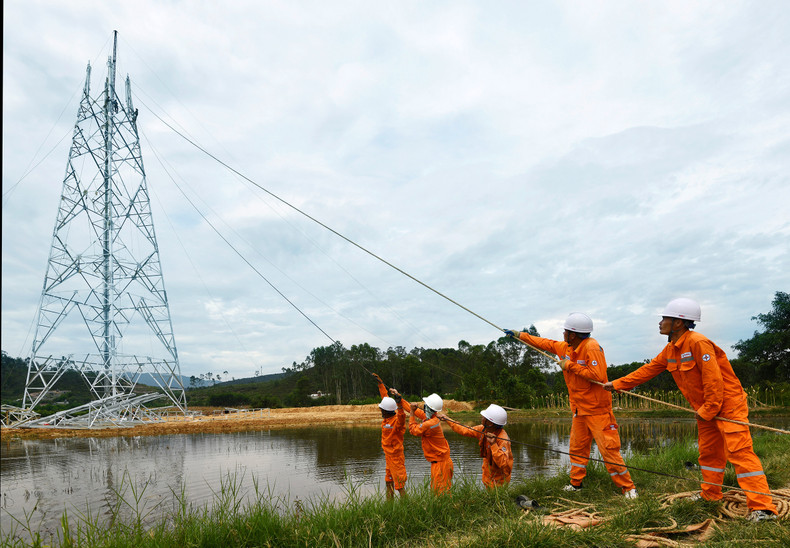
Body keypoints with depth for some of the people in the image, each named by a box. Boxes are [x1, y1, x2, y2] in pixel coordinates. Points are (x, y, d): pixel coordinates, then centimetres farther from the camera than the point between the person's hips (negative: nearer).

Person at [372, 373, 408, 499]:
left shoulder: (396, 421, -24)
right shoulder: (387, 418, 1)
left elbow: (401, 418, -49)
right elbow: (385, 396, 10)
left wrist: (400, 405, -66)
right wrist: (380, 383, 16)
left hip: (396, 457, -10)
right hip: (388, 456, 10)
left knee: (399, 484, -6)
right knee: (389, 482, 21)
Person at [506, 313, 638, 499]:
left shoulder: (592, 347, -19)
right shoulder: (566, 348, 7)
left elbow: (598, 376, -28)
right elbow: (545, 343, 19)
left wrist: (570, 366, -21)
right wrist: (520, 335, 20)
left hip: (597, 410, -8)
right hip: (579, 409, 8)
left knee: (609, 450, -6)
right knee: (577, 448, 14)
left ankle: (628, 488, 5)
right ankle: (576, 484, 26)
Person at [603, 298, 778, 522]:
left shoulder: (698, 343, -24)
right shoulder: (671, 348, 5)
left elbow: (713, 380, -26)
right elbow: (648, 370, 11)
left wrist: (707, 411, -19)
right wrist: (617, 384, 10)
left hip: (727, 404, -9)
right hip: (705, 409, 9)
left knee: (740, 452, -12)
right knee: (708, 452, 17)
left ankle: (763, 507, -11)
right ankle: (710, 495, 30)